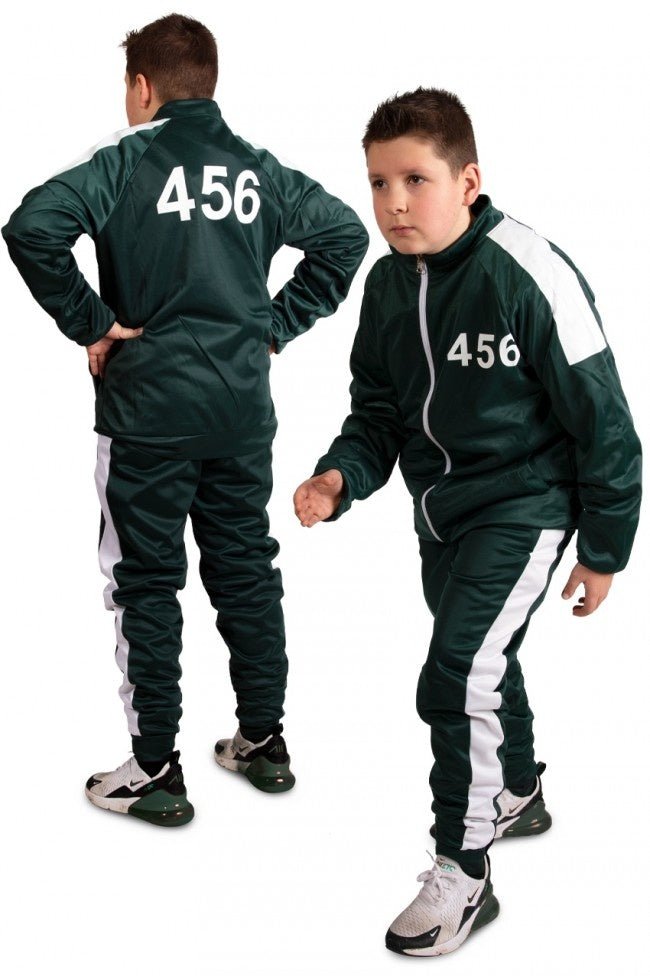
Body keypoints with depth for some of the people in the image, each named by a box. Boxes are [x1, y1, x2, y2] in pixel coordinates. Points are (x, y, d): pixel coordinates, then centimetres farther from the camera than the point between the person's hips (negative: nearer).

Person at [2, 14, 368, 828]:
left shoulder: (127, 157, -7)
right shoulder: (258, 168, 8)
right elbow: (344, 232, 10)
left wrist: (90, 323, -11)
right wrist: (277, 325, 9)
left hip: (149, 406, -5)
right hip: (243, 408, 5)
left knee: (146, 584, 4)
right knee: (246, 570, 15)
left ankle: (156, 774, 9)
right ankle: (264, 743, 26)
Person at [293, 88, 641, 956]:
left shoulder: (530, 275, -25)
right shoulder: (388, 285, -4)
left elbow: (601, 420, -16)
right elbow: (379, 412, 6)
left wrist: (604, 549, -9)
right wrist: (341, 477, -15)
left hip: (522, 504, -7)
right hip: (439, 508, 7)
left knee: (457, 678, -16)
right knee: (485, 661, 24)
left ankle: (462, 873, 3)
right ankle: (519, 792, 51)